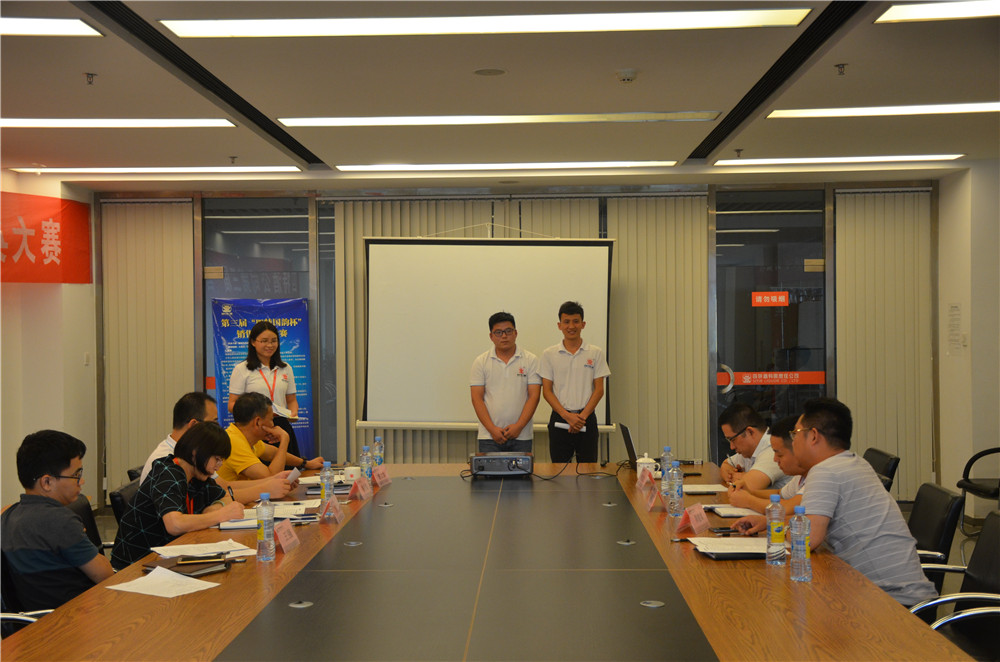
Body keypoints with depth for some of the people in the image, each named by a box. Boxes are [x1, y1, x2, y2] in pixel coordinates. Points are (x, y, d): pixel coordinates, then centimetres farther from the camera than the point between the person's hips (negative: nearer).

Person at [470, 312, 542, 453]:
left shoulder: (530, 360, 4)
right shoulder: (481, 361, 6)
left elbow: (534, 396, -1)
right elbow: (477, 398, 1)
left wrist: (519, 426, -11)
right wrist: (492, 429, -9)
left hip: (521, 436, 0)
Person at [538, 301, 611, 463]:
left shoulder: (596, 353, 5)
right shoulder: (549, 354, 4)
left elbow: (599, 389, 2)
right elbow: (546, 391, 0)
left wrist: (582, 416, -11)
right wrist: (567, 415, -12)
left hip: (587, 419, 0)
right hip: (559, 419, 0)